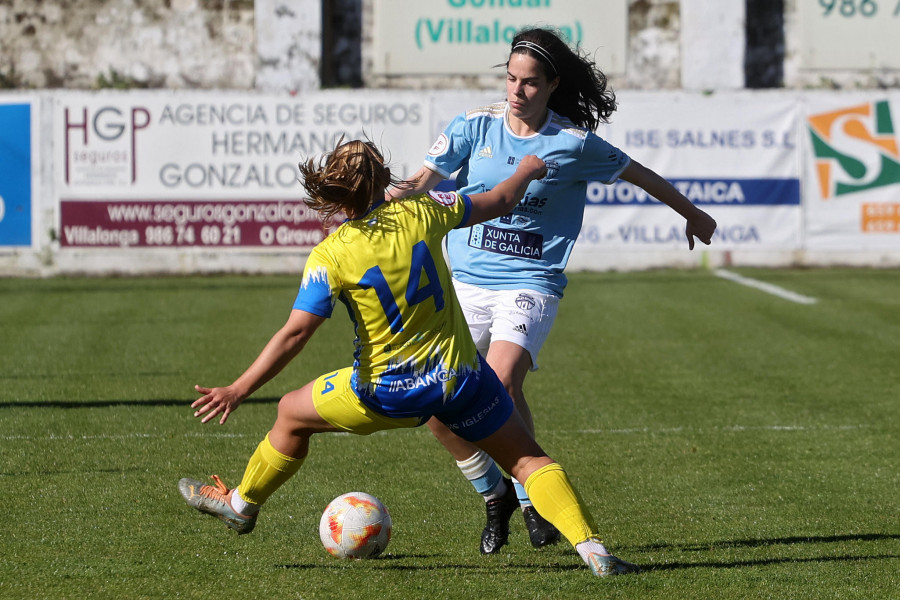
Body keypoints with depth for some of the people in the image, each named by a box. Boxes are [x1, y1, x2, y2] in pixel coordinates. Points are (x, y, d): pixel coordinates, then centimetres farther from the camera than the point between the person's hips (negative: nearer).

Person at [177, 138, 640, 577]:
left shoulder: (329, 257, -13)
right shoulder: (420, 213, -5)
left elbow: (294, 334, -18)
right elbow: (499, 201, 10)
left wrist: (239, 390, -14)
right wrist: (528, 170, 32)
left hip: (387, 391, -2)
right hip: (460, 375, 2)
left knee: (292, 413, 23)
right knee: (528, 460, 9)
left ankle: (241, 503, 41)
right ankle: (591, 548, -9)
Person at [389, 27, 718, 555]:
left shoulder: (573, 143, -2)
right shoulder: (475, 126, 2)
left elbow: (638, 173, 13)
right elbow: (425, 180, -6)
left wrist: (692, 215, 25)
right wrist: (395, 194, -29)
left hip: (530, 284, -3)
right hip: (463, 282, 3)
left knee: (500, 383, -28)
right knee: (441, 414, -5)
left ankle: (531, 496, -8)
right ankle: (495, 496, 21)